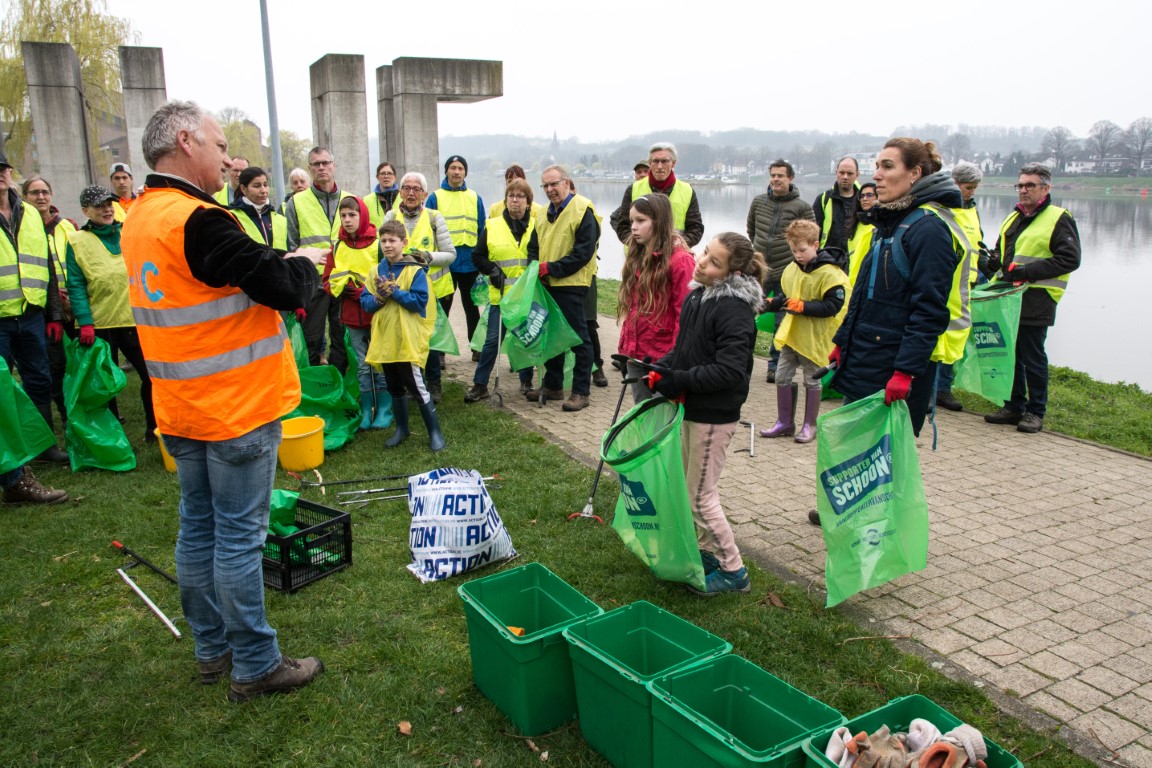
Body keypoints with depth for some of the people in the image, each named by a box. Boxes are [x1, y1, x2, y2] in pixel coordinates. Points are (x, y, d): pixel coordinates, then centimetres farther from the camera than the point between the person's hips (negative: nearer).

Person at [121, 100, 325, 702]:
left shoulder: (140, 219, 9)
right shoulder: (199, 221, -21)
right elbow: (284, 288, -23)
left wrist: (286, 268, 6)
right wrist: (305, 262, -1)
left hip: (182, 409, 9)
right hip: (236, 407, -9)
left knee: (198, 527, 17)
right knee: (240, 535, 1)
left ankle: (212, 649, 32)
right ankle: (255, 666, 14)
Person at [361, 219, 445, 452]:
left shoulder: (415, 270, -9)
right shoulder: (377, 271, 7)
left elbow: (419, 301, -17)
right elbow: (365, 302, 5)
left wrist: (394, 290, -19)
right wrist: (379, 297, -15)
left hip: (408, 340, -6)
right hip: (384, 340, 6)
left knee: (417, 388, -2)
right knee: (394, 388, 17)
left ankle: (435, 432, 9)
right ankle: (401, 428, 32)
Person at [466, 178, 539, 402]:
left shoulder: (536, 226, 3)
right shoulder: (493, 227, 4)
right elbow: (478, 255, 9)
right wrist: (491, 269, -6)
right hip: (500, 294, 0)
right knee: (493, 340, 0)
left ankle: (526, 381, 25)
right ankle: (479, 385, 7)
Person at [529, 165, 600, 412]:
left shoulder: (582, 210, -10)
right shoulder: (547, 212, 16)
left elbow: (584, 251, -17)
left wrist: (552, 268, -18)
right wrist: (537, 267, 4)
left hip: (571, 284, -8)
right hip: (548, 284, 8)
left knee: (578, 337, -2)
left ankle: (581, 392, 4)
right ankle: (552, 385, 26)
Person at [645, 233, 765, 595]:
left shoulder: (733, 309, -21)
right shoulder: (697, 297, 6)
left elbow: (729, 371, -26)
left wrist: (679, 380, -23)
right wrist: (663, 368, -1)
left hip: (714, 415, -9)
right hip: (692, 409, 9)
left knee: (701, 495, 0)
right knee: (694, 487, 20)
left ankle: (733, 571, 16)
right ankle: (708, 552, 37)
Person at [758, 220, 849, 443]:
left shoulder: (830, 273, -17)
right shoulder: (792, 270, 4)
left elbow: (833, 305, -20)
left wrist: (802, 306, -25)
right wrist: (771, 303, -3)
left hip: (814, 338, -6)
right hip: (791, 333, 7)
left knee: (812, 380, 8)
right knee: (782, 377, 10)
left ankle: (810, 425, 23)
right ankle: (785, 422, 24)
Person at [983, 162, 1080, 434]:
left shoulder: (1059, 219, -5)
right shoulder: (1014, 218, 18)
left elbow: (1070, 259, -13)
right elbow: (999, 253, 30)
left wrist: (1028, 272, -19)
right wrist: (989, 262, 7)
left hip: (1036, 302, -7)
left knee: (1033, 358, 0)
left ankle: (1035, 412, 11)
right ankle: (1014, 406, 22)